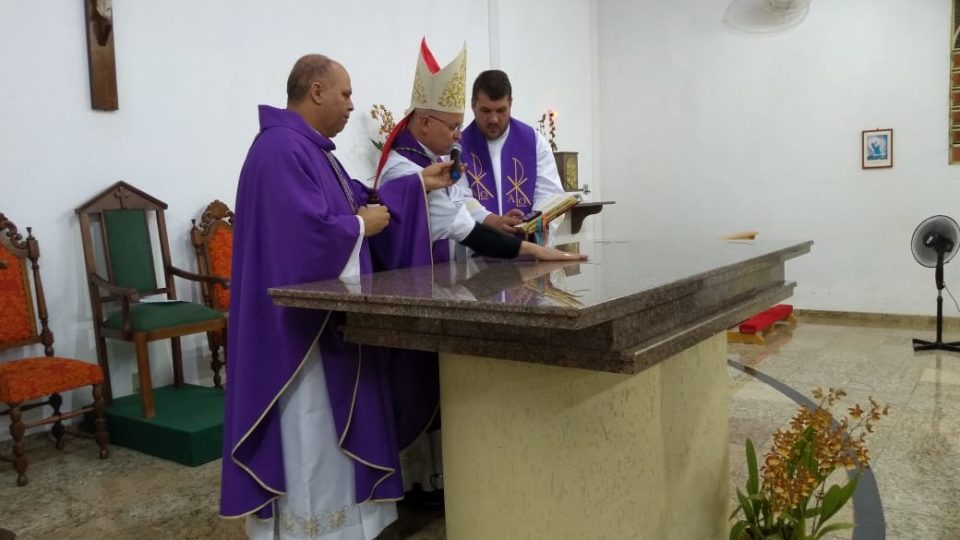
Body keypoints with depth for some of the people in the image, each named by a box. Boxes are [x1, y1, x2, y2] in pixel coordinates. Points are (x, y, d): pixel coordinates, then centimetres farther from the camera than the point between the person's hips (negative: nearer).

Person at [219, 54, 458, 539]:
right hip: (298, 321, -11)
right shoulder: (282, 149, -20)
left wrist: (420, 183, 22)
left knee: (330, 422, 18)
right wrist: (361, 226, -13)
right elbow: (308, 231, -30)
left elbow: (358, 198, 22)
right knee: (307, 427, 0)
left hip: (323, 312, 11)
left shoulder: (310, 148, 14)